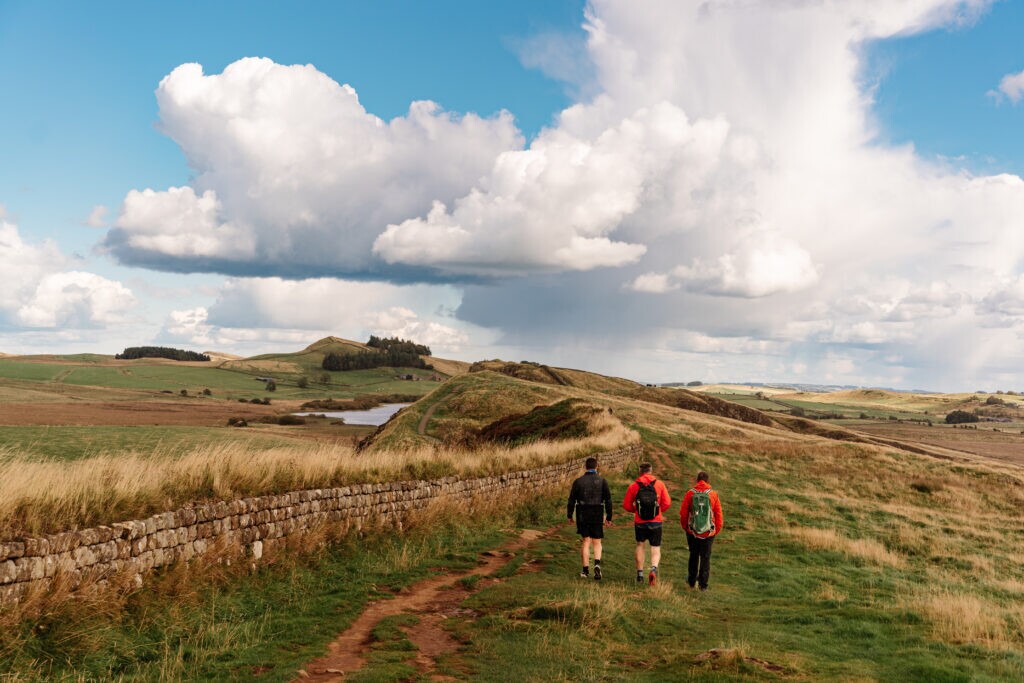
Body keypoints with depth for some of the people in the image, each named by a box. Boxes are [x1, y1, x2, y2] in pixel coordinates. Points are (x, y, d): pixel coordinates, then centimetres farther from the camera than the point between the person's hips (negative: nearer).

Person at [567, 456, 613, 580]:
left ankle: (586, 570, 9)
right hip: (597, 515, -1)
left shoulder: (578, 481, -1)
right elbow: (608, 500, -2)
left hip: (582, 515, 1)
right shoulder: (602, 481, -1)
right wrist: (609, 517, 4)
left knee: (586, 542, 11)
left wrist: (569, 515, 11)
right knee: (597, 543, 9)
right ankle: (597, 563, -17)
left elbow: (572, 499, 1)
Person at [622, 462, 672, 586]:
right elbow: (667, 503, -5)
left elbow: (626, 505, 0)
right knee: (655, 548, 8)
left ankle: (640, 574, 21)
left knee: (640, 545, 21)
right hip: (656, 522, 0)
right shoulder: (659, 484, -2)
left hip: (640, 523, 1)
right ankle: (654, 568, -20)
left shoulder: (633, 486, -3)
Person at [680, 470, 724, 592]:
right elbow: (718, 514, -2)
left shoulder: (690, 493, -7)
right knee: (705, 557, 8)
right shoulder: (713, 495, -6)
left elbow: (683, 513, -3)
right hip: (708, 532, -1)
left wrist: (685, 527, 13)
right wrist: (717, 530, 10)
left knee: (693, 556, 18)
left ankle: (692, 581, 29)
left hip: (692, 531, 1)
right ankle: (703, 584, 9)